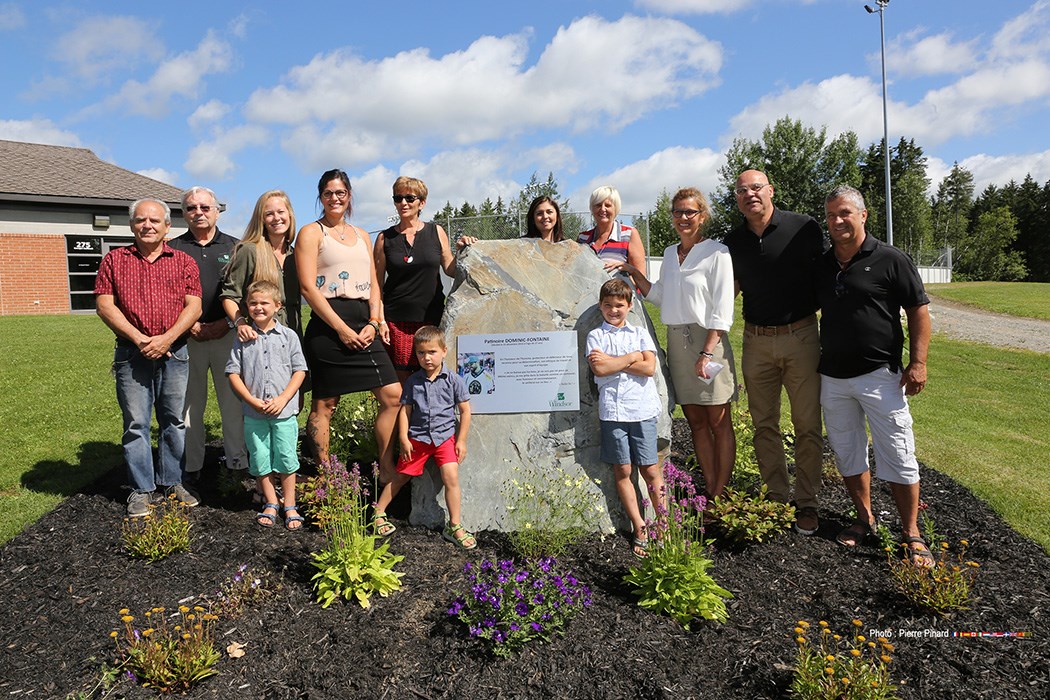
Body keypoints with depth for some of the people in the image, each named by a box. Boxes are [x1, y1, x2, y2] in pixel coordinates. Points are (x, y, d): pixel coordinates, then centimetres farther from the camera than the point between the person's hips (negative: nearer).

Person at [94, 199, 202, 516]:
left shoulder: (184, 261, 7)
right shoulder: (114, 260, 8)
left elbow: (194, 306, 0)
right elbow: (105, 305, 1)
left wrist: (166, 338, -13)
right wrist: (138, 338, -10)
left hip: (175, 352, 0)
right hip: (132, 354, 0)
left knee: (175, 419, 6)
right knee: (136, 423, 2)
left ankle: (173, 482, 20)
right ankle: (141, 489, 13)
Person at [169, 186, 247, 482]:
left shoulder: (233, 247, 10)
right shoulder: (173, 249, 9)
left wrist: (226, 322, -7)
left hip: (226, 335, 0)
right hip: (187, 337, 0)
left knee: (233, 401, 2)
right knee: (189, 402, 3)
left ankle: (237, 462, 11)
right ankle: (191, 466, 12)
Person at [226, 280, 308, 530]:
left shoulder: (288, 336, 0)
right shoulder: (243, 338, 2)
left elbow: (299, 371, 0)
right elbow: (233, 373, 1)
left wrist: (283, 399, -11)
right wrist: (253, 401, -9)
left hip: (284, 412, -1)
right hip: (253, 413, 1)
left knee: (286, 459, 3)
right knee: (260, 460, 9)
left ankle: (290, 506, 17)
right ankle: (271, 504, 25)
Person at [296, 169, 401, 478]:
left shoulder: (361, 235, 20)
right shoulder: (311, 233, 2)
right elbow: (308, 287, -8)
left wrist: (373, 323, 0)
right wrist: (341, 329, -14)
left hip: (363, 327, 6)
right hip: (328, 326, -6)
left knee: (392, 394, -1)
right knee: (325, 403, 1)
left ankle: (386, 469, 9)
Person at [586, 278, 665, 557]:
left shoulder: (640, 333, 12)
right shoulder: (595, 336, 8)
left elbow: (649, 367, -4)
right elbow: (599, 369, -10)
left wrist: (613, 362, -6)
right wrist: (632, 358, -4)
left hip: (642, 410, 1)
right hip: (612, 411, 0)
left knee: (650, 470, 2)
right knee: (622, 471, 3)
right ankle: (640, 529, 12)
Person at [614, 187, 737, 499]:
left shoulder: (716, 252, -7)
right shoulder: (670, 253, 14)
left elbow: (723, 309, -11)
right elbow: (659, 296, 21)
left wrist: (707, 353, -17)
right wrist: (633, 272, 10)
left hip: (708, 340, -6)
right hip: (677, 341, 7)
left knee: (719, 423, 1)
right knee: (696, 421, 10)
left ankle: (720, 495, 8)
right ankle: (709, 490, 19)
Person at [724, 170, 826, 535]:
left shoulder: (804, 228, -4)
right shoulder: (733, 241, 6)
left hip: (801, 336, -3)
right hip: (756, 341, 3)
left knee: (807, 425, 3)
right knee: (764, 426, 8)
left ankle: (807, 503, 15)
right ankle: (777, 499, 20)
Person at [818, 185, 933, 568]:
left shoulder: (891, 260, -6)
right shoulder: (821, 266, 8)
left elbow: (918, 311, -5)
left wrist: (918, 362, -11)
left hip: (880, 375, -5)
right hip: (832, 377, 5)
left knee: (898, 457, -1)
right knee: (846, 453, 13)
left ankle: (912, 536, 11)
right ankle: (865, 519, 29)